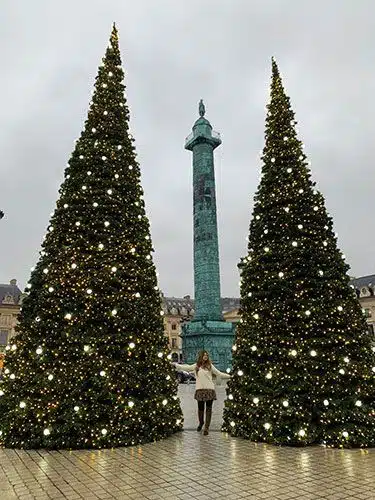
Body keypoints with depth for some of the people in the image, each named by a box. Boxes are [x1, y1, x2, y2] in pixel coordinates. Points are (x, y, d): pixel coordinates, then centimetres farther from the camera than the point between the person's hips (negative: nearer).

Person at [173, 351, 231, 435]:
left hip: (210, 389, -1)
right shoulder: (196, 366, 7)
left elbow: (219, 374, 8)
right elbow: (186, 367, 9)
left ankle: (206, 427, 12)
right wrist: (175, 365, 6)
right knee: (200, 408, 11)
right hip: (200, 390, 1)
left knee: (208, 409, 2)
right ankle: (201, 423, 37)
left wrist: (229, 376, 2)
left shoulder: (210, 366, 5)